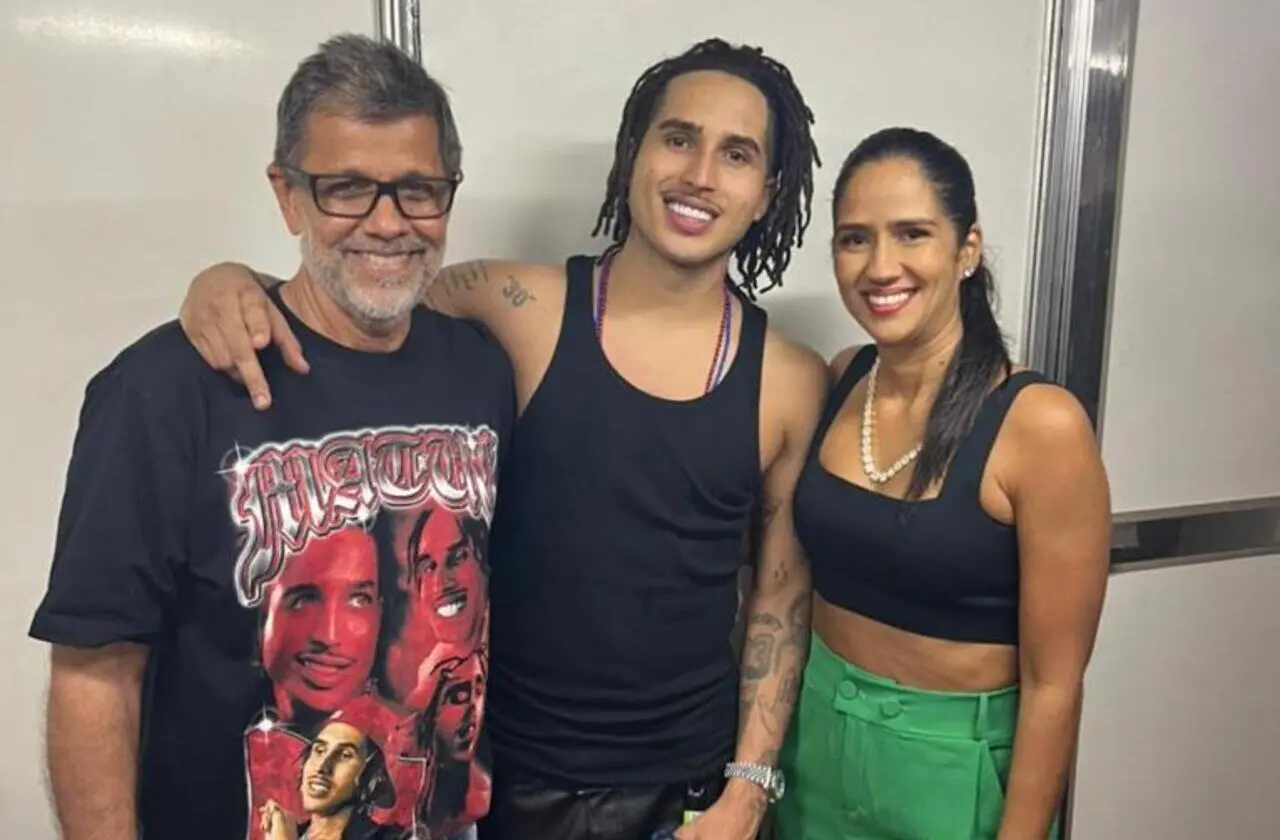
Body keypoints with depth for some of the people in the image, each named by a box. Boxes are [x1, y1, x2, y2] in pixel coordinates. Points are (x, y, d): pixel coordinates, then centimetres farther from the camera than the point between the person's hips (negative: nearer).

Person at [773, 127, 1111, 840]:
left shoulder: (1040, 425, -21)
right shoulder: (838, 381, -5)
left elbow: (1053, 685, -16)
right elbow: (804, 571, 5)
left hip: (951, 763, -4)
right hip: (816, 735, 5)